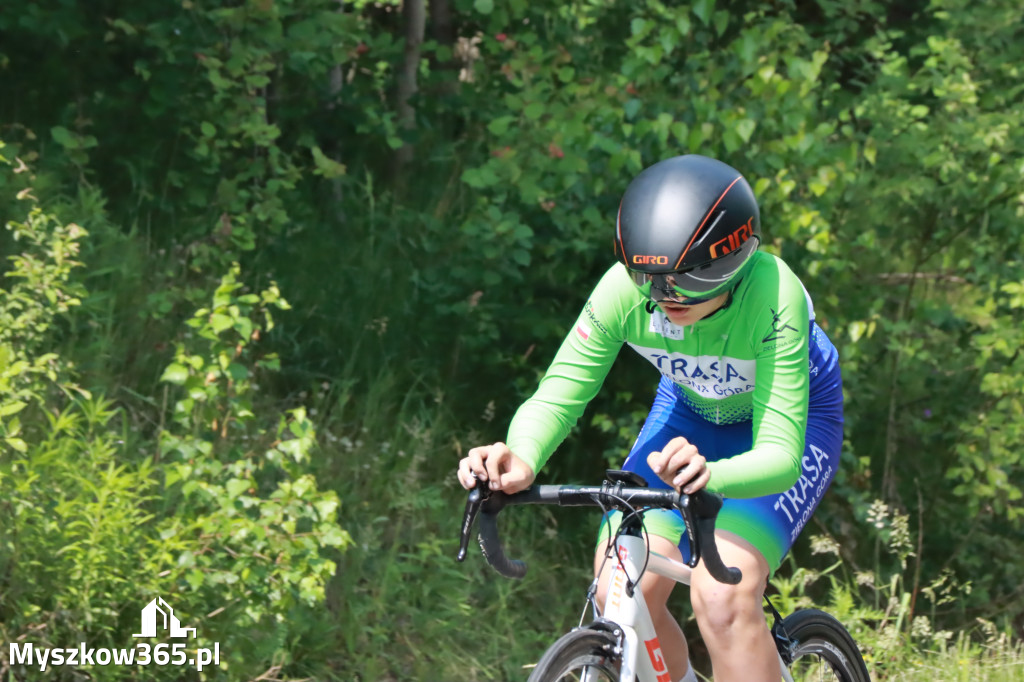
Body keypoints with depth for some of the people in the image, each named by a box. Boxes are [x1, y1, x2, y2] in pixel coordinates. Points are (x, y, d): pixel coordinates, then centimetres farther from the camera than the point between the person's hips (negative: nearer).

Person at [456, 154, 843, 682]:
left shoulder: (774, 297, -39)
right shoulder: (624, 289, -29)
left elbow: (780, 453, -42)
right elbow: (557, 395, -26)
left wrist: (711, 475, -64)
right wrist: (520, 461, -49)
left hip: (795, 414, -4)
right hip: (692, 411, 4)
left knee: (721, 596, -26)